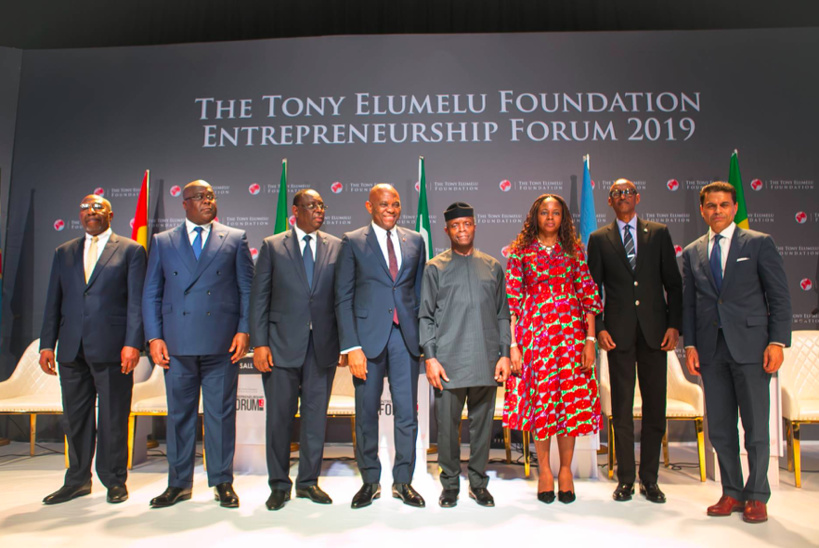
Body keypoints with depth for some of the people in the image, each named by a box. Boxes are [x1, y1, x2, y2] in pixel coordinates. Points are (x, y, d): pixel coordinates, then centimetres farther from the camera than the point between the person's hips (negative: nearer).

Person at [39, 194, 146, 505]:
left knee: (113, 418, 4)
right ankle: (77, 480, 27)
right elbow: (53, 302, 14)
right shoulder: (64, 253, 15)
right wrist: (47, 344, 6)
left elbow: (136, 302, -4)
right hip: (72, 349, 4)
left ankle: (115, 481, 18)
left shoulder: (130, 250, 3)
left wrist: (132, 343, -12)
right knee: (74, 418, 12)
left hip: (111, 349, -4)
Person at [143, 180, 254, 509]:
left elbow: (248, 289, 5)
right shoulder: (162, 242, 12)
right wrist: (154, 337, 1)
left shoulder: (235, 239, 8)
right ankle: (179, 484, 24)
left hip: (222, 343, -1)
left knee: (221, 412, 5)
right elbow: (151, 294, 10)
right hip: (177, 344, 2)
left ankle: (222, 482, 19)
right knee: (179, 413, 10)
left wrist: (244, 330, -5)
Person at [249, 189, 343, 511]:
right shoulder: (272, 246, 4)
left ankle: (308, 481, 25)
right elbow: (259, 298, 1)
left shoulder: (337, 247, 8)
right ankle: (279, 485, 23)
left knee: (316, 415, 9)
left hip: (323, 346, 2)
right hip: (283, 344, -1)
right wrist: (259, 343, -6)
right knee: (279, 416, 6)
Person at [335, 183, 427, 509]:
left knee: (407, 412, 6)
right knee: (366, 412, 7)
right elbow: (343, 298, -2)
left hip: (406, 336, 2)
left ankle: (403, 482, 22)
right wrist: (352, 347, -10)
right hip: (368, 335, -2)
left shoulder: (415, 241, 11)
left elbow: (420, 291, 13)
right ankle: (370, 482, 24)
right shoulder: (352, 242, 2)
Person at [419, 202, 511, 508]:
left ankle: (478, 482, 25)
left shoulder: (493, 267, 13)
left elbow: (503, 314, 13)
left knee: (483, 423, 9)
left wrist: (504, 354, 4)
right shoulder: (435, 268, 7)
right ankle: (450, 483, 21)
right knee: (447, 424, 3)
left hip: (486, 361, 2)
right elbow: (425, 316, 4)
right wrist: (430, 357, -4)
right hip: (448, 362, -2)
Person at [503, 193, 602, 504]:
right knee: (541, 398, 3)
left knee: (572, 398, 3)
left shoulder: (574, 251, 9)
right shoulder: (521, 251, 4)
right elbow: (511, 301, 0)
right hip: (534, 332, -1)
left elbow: (588, 295, 6)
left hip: (571, 332, 2)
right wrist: (513, 345, -6)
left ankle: (565, 469, 19)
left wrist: (590, 340, -2)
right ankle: (544, 469, 18)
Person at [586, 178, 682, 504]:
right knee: (622, 408, 3)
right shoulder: (599, 239, 7)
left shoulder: (659, 233, 9)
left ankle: (649, 479, 18)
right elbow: (593, 288, 4)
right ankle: (625, 479, 15)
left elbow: (673, 283, 7)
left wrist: (674, 325, -2)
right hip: (618, 333, -1)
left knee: (655, 406, 6)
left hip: (654, 330, 1)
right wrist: (599, 327, -5)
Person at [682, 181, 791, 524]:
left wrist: (778, 342, -9)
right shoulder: (692, 253, 12)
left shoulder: (759, 243, 3)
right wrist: (690, 345, 2)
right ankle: (732, 492, 22)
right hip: (711, 349, 3)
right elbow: (688, 303, 11)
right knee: (719, 427, 8)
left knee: (755, 426, 3)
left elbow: (780, 297, 0)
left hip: (750, 346, -3)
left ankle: (757, 497, 18)